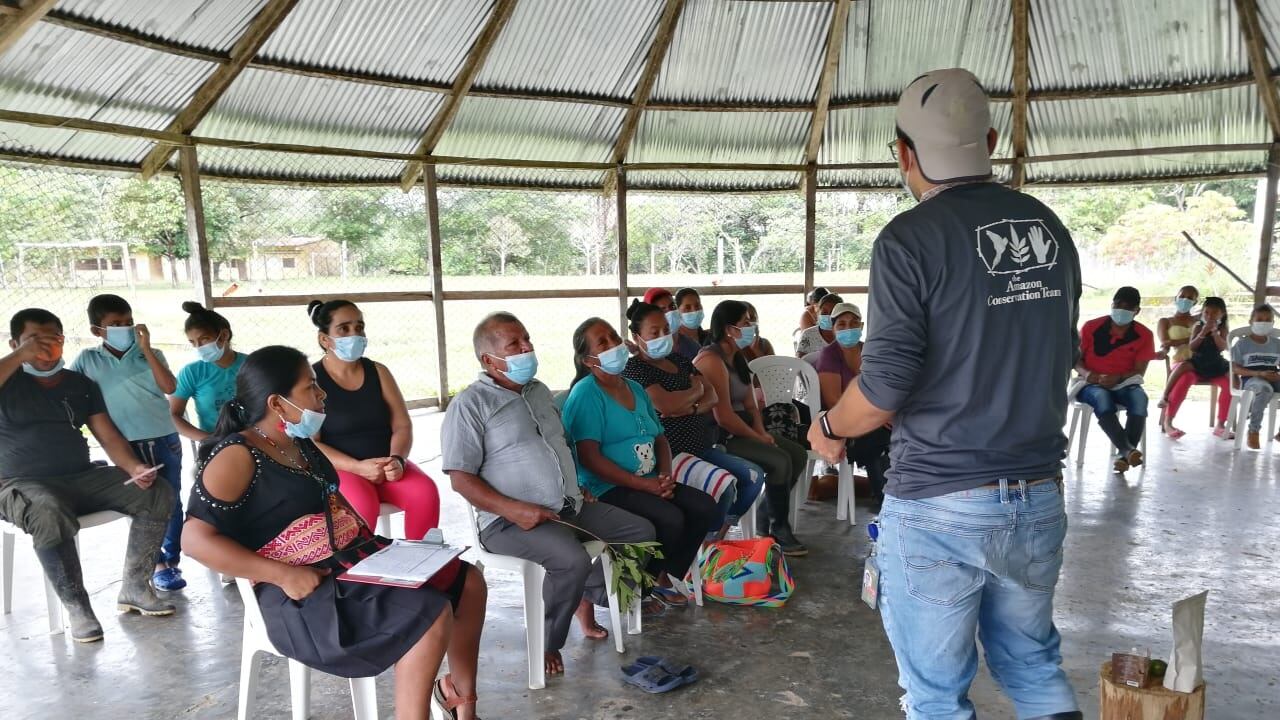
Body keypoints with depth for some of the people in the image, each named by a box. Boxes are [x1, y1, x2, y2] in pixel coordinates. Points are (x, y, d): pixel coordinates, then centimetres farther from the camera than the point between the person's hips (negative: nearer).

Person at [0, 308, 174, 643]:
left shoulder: (81, 384, 14)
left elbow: (108, 436, 7)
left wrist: (134, 467, -10)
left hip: (82, 478, 5)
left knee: (157, 493, -13)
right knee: (50, 513, -40)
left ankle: (134, 587, -7)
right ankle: (76, 606, -24)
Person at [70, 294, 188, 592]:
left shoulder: (151, 355, 3)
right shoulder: (88, 359, 2)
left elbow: (170, 387, -10)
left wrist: (147, 349, -10)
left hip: (164, 438, 1)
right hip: (127, 445, -1)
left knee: (172, 501, 7)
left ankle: (172, 559, 20)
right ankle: (157, 564, 16)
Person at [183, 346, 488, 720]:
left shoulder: (299, 443, 11)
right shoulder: (238, 456, -15)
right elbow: (195, 538, -22)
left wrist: (369, 539, 6)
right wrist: (284, 575, -25)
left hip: (357, 556, 10)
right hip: (307, 591, -9)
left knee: (469, 581, 8)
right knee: (431, 616, -26)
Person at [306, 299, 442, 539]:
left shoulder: (378, 372, 9)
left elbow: (402, 425, 3)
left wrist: (397, 460, -17)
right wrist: (357, 467, -22)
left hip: (386, 464, 4)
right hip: (338, 470, -3)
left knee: (425, 492, -25)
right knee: (362, 502, -35)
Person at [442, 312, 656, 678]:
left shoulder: (539, 391, 16)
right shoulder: (471, 404, -9)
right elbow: (461, 478, -14)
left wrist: (576, 488, 13)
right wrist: (514, 509, -23)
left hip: (570, 507, 8)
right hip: (513, 520, -8)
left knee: (642, 531, 3)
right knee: (573, 562, -32)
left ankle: (589, 597, 23)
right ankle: (547, 645, -6)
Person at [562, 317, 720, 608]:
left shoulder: (635, 389, 14)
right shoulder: (585, 394, -11)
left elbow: (660, 438, 18)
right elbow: (589, 458, -19)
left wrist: (666, 474, -4)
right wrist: (644, 484, -20)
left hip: (651, 482, 8)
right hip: (605, 489, -8)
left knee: (706, 508, -9)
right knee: (670, 519, -27)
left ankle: (666, 578, 7)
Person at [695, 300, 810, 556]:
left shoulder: (737, 358, 13)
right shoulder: (712, 360, -19)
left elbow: (750, 404, 13)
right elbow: (723, 417, -25)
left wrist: (762, 432, -5)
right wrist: (757, 438, -14)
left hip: (740, 431, 10)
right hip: (718, 437, -10)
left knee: (798, 455, 3)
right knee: (780, 461, -21)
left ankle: (766, 520, 15)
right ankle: (778, 530, -1)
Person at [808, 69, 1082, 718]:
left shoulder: (910, 239, -14)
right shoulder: (1048, 227, 5)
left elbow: (884, 387, -19)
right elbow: (1057, 355, 14)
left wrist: (829, 428, 0)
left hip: (939, 505, -6)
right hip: (1039, 497, 7)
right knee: (1034, 664, 24)